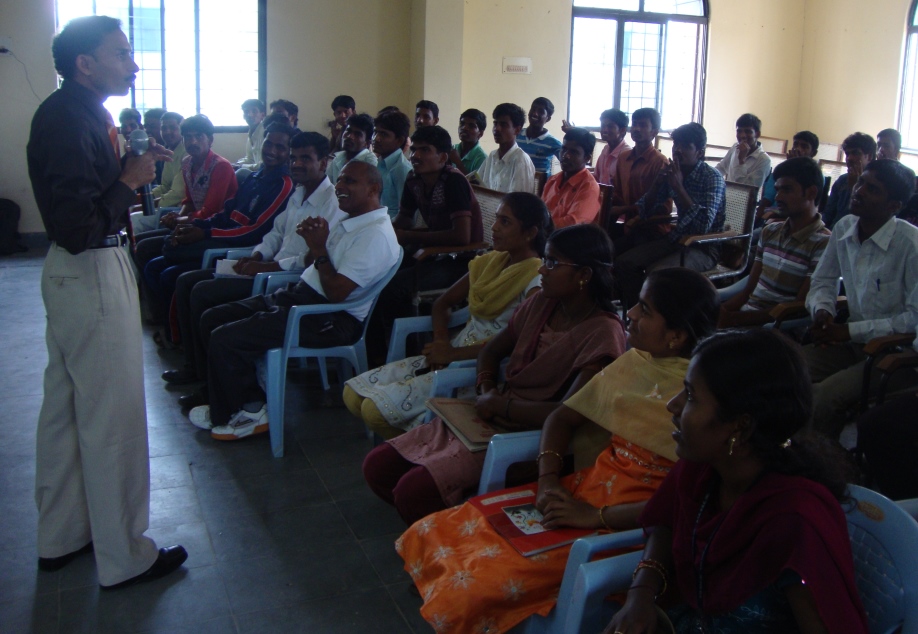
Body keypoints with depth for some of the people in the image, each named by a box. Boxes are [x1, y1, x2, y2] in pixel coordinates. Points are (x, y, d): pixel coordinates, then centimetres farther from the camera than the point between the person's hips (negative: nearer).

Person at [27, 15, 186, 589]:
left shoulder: (74, 112, 12)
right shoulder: (69, 119, -20)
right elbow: (77, 227, -25)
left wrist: (135, 165, 4)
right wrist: (130, 181, -14)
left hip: (77, 273, 11)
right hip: (93, 275, -11)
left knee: (66, 407, 18)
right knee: (112, 416, 0)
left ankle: (61, 536, 34)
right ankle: (124, 556, 14)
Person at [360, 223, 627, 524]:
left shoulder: (602, 333, -17)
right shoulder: (540, 303, 6)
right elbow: (492, 351, 19)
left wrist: (499, 404, -15)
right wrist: (486, 390, -2)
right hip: (487, 416, 8)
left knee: (413, 490, -21)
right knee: (377, 466, -1)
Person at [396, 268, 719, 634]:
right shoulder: (635, 360, 8)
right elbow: (562, 417, 13)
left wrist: (595, 516, -19)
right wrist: (548, 482, -3)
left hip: (627, 520, -8)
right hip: (586, 486, 8)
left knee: (470, 593, -22)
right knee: (429, 536, -1)